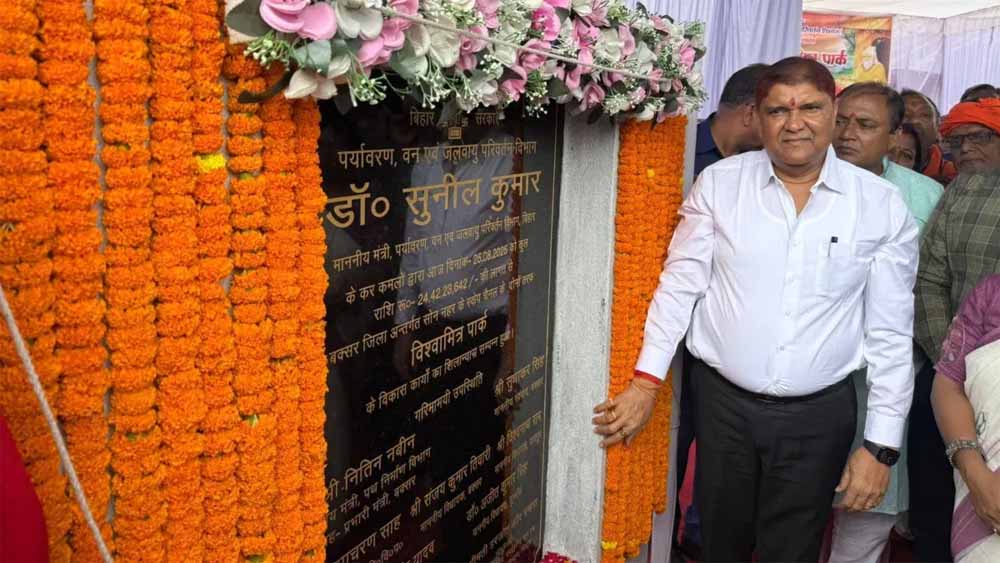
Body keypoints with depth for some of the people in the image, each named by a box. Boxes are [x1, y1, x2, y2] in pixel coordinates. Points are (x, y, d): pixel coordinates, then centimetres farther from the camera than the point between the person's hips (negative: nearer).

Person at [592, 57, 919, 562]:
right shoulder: (718, 183, -3)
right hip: (723, 401, 0)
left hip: (819, 413, 0)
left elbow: (891, 334, -1)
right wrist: (645, 382, -5)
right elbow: (679, 286, -1)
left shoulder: (881, 205, -4)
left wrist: (882, 445, -1)